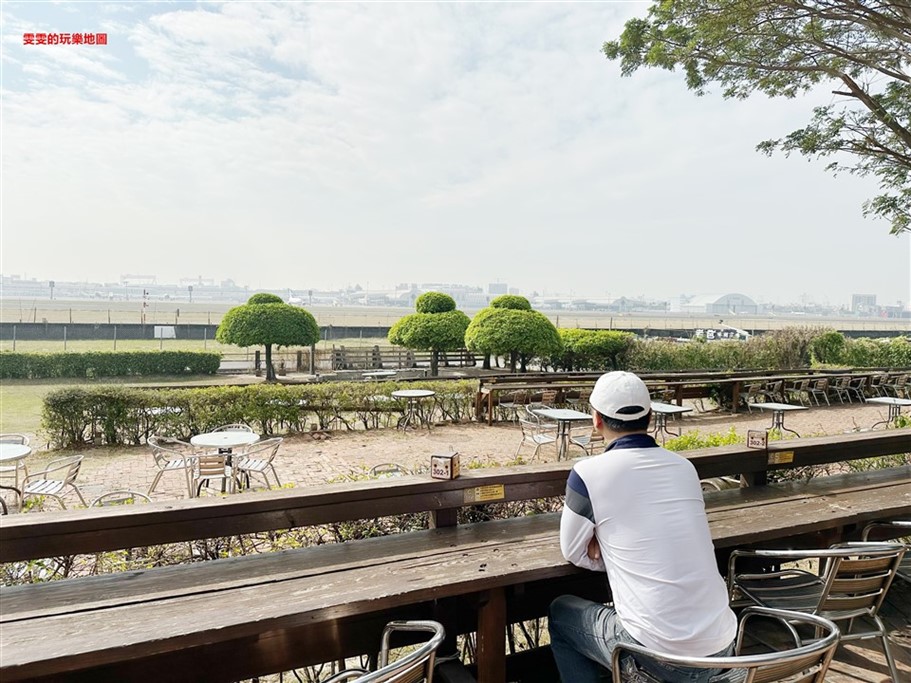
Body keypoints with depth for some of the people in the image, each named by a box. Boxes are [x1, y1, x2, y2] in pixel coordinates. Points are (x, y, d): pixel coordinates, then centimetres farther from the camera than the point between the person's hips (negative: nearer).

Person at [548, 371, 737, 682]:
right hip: (722, 647, 6)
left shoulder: (588, 473, -11)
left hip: (660, 657, -5)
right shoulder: (685, 467, 5)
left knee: (561, 613, 22)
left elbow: (575, 552, 3)